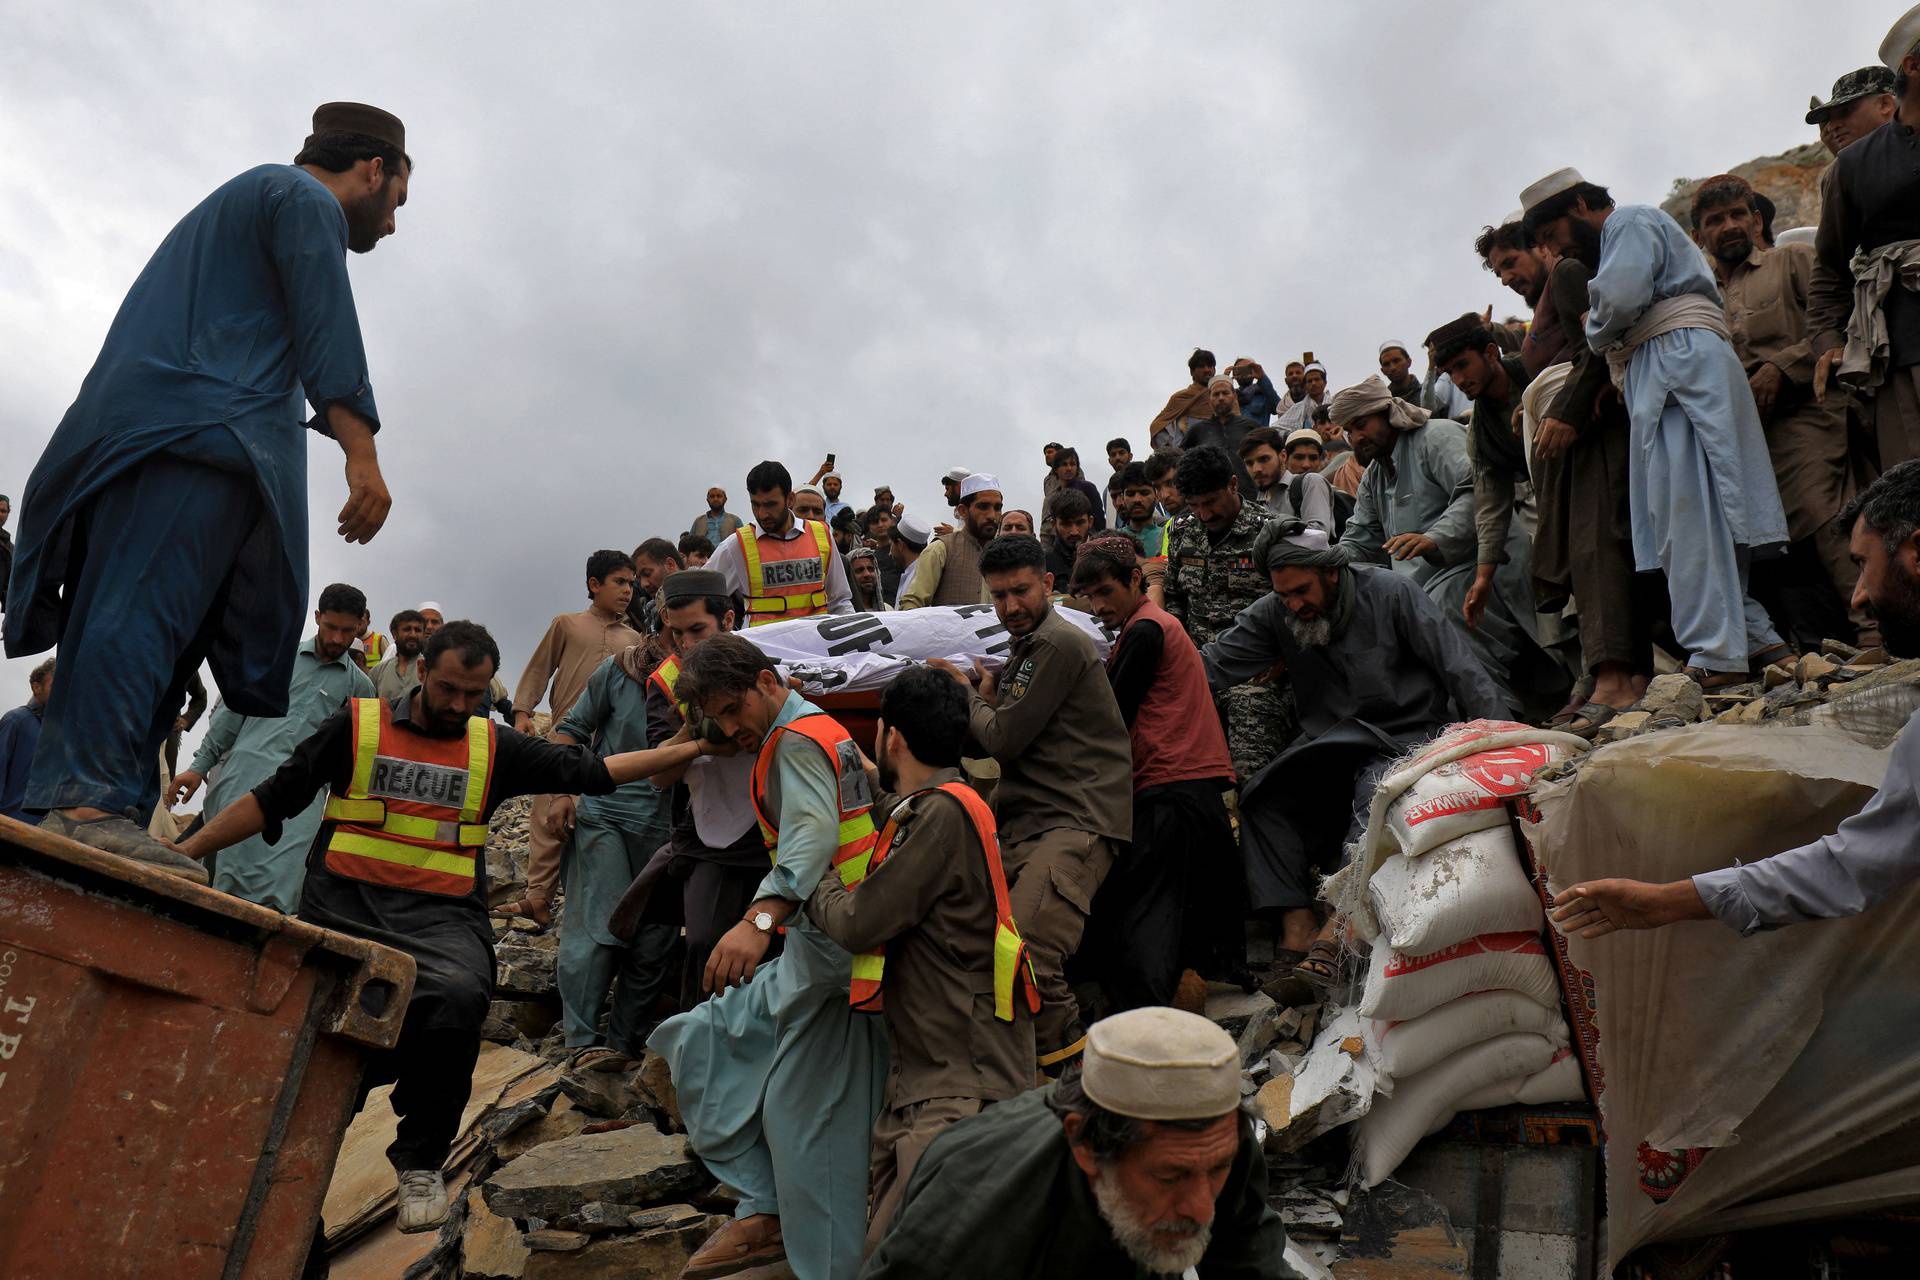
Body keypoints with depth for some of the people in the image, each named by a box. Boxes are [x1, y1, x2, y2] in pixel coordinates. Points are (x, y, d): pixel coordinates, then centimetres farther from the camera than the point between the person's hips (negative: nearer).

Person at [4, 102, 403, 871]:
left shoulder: (242, 198, 38)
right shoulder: (306, 200, 8)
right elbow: (326, 328, -8)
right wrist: (360, 453, -17)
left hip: (137, 434, 10)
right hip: (201, 429, -9)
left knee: (133, 619, 0)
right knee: (144, 613, -21)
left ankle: (91, 807, -7)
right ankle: (89, 798, -30)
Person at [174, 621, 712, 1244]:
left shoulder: (494, 746, 13)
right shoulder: (356, 725, 9)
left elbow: (593, 770, 13)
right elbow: (272, 800, 13)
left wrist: (687, 748, 9)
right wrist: (188, 850, 5)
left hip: (441, 918, 0)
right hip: (345, 912, 1)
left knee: (455, 996, -33)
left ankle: (421, 1157, -9)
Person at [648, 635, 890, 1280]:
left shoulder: (796, 739, -11)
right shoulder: (826, 732, 20)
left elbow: (814, 832, -30)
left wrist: (760, 920, -43)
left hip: (827, 952, -10)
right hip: (830, 945, 10)